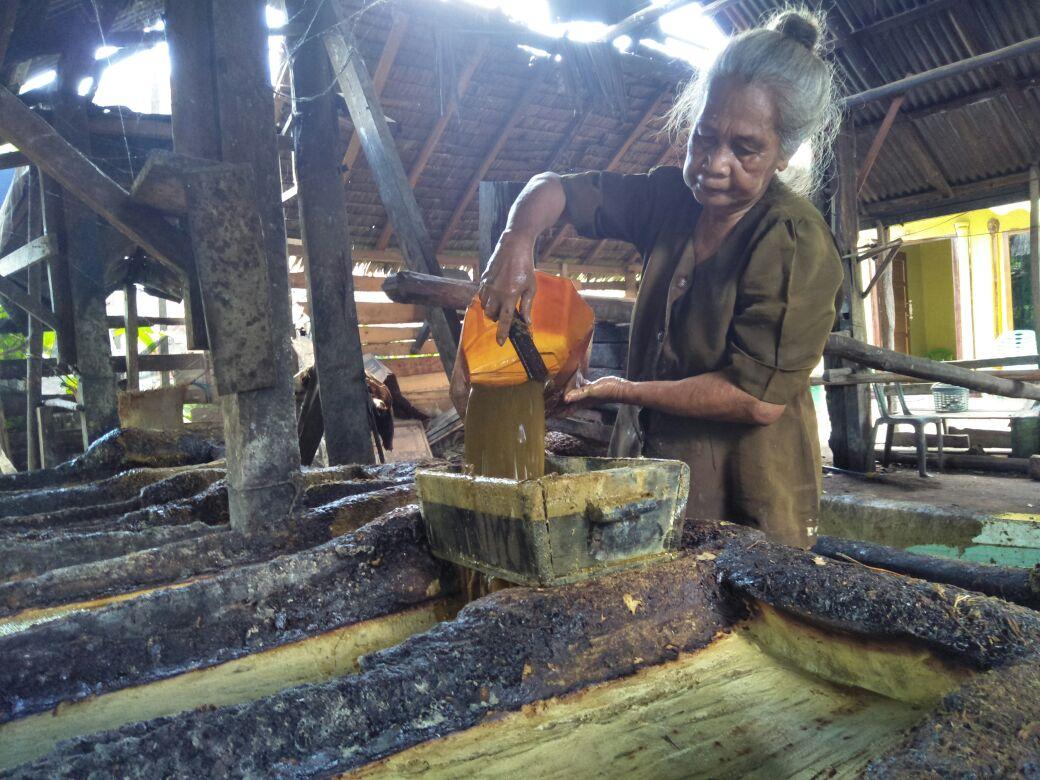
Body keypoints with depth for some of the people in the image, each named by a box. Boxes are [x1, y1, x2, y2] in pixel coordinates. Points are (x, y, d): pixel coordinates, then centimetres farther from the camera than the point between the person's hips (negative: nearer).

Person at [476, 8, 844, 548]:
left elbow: (758, 397, -23)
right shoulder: (671, 197, 2)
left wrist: (620, 391, -17)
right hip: (648, 466, 6)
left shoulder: (795, 244, -18)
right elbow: (553, 189, 8)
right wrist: (517, 240, -15)